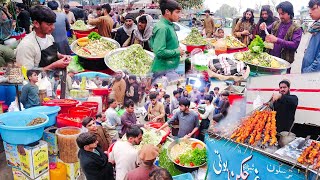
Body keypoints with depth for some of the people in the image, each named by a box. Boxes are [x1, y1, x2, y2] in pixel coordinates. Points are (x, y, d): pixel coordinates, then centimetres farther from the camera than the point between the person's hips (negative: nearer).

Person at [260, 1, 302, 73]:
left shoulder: (296, 29, -6)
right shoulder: (275, 24, 7)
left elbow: (295, 45, -16)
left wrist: (277, 40, -26)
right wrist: (264, 28, -7)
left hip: (284, 61, -4)